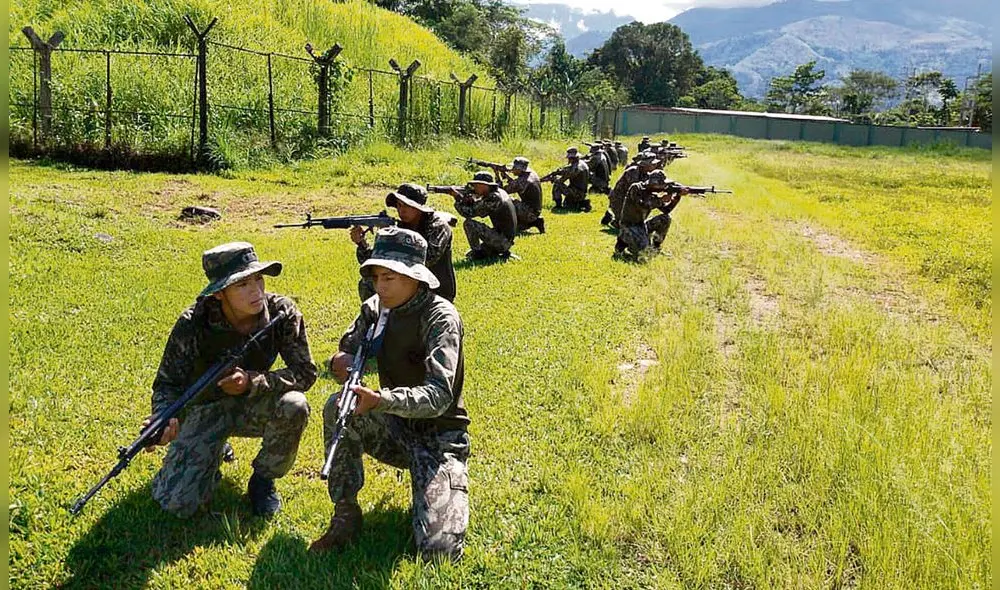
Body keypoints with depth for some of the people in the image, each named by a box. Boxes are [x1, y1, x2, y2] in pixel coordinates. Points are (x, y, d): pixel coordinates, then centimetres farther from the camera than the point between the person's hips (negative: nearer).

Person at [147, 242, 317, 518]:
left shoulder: (282, 312, -19)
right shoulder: (193, 324, -22)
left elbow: (305, 372, -18)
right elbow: (167, 383, -12)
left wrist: (252, 382, -32)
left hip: (254, 405, 1)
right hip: (205, 408, -1)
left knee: (294, 406, -33)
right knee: (177, 504, -16)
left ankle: (263, 479, -5)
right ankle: (214, 454, 19)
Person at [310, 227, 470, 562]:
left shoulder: (440, 317, -20)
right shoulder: (375, 310, 0)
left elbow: (439, 396, -31)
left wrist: (380, 400, -48)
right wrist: (341, 361, -18)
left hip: (439, 435, -5)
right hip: (396, 428, 5)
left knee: (439, 551, -21)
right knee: (338, 407, -24)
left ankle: (441, 495, 15)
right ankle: (345, 516, -10)